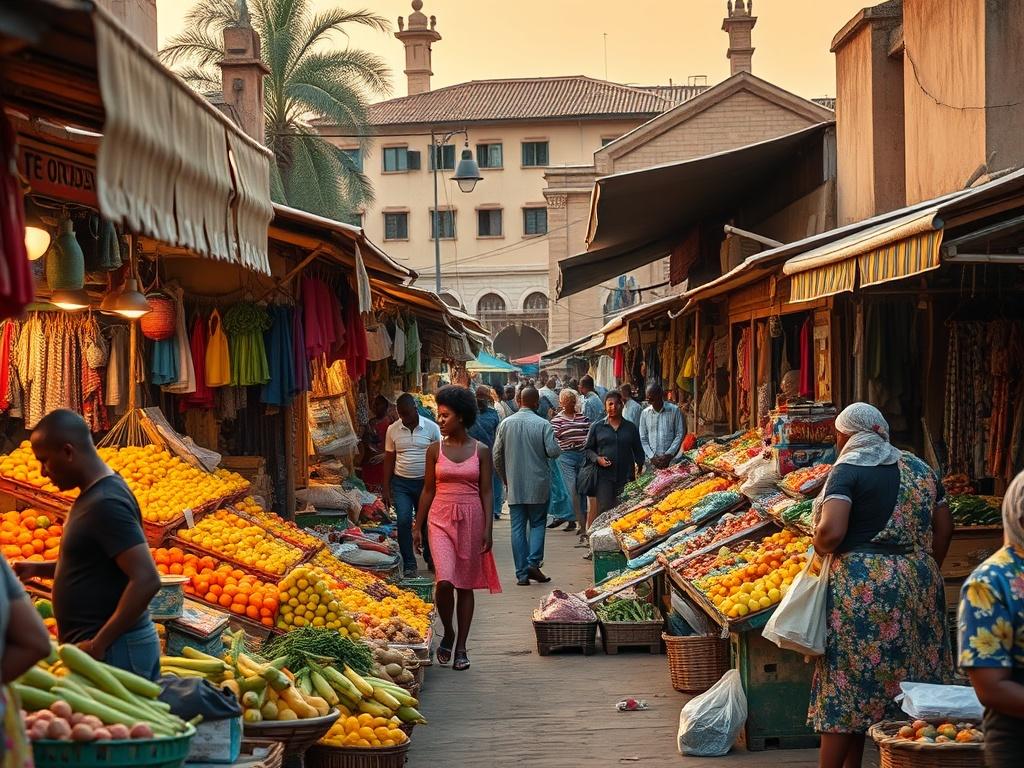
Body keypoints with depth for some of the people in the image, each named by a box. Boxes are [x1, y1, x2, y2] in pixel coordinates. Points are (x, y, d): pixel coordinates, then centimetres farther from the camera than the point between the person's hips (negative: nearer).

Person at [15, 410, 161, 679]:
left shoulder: (106, 504, -19)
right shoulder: (94, 493, 11)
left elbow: (146, 580, -25)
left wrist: (99, 644, -22)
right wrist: (38, 569, 10)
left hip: (113, 649, -9)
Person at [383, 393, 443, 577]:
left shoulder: (431, 428, -2)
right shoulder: (393, 430, 2)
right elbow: (389, 459, 7)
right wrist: (386, 488, 3)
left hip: (425, 482, -1)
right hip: (401, 483, 1)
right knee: (404, 522, -10)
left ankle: (430, 558, 29)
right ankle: (409, 565, -3)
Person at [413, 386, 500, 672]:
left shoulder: (481, 451, 2)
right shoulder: (435, 449, 4)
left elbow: (486, 492, 2)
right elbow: (428, 490, 8)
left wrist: (487, 528, -5)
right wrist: (417, 527, 7)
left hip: (471, 519, 0)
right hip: (441, 519, 0)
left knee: (466, 585, 6)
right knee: (444, 581, -17)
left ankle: (461, 647, 15)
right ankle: (448, 633, 9)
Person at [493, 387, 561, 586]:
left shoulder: (505, 424, 2)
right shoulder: (542, 424, -9)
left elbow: (497, 455, 5)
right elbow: (553, 451, -13)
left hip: (514, 485, 2)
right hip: (537, 485, -2)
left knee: (518, 528, 5)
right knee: (537, 523, 10)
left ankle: (522, 574, 4)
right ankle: (533, 562, -9)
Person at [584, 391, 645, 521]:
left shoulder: (631, 427, 12)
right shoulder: (597, 427, 7)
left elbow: (638, 451, 16)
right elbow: (588, 449, 10)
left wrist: (640, 469, 6)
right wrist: (597, 459, -8)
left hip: (626, 476, 2)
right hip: (605, 476, -2)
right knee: (604, 509, -10)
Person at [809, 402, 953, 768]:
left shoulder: (848, 469, -7)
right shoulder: (918, 468, 12)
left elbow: (831, 532, -19)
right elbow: (944, 528, 15)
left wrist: (819, 547, 1)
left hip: (862, 585, -6)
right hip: (917, 584, 6)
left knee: (846, 685, 1)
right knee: (910, 688, 10)